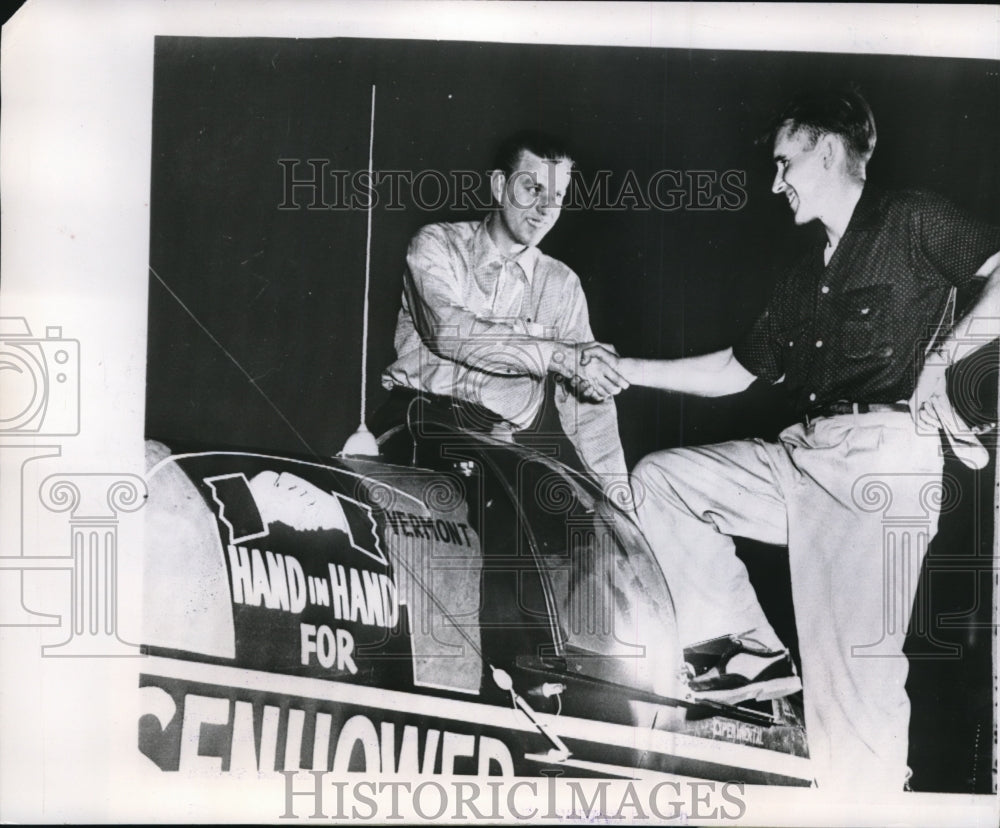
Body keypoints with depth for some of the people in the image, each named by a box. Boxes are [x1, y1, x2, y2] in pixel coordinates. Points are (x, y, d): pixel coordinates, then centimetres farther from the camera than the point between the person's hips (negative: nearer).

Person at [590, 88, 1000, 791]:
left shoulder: (908, 221, 2)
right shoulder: (806, 279, 24)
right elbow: (733, 372, 25)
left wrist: (939, 356, -13)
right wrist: (629, 371, 21)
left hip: (884, 458, -8)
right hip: (805, 459, 8)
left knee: (855, 672, -11)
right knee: (659, 478, 6)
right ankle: (746, 649, 3)